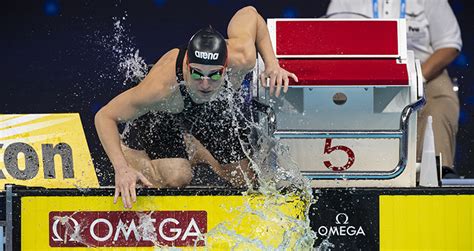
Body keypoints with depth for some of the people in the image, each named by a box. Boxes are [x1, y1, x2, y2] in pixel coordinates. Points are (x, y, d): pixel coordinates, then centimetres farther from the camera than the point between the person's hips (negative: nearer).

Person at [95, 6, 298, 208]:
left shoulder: (241, 60, -40)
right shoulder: (161, 86, -48)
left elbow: (249, 13, -18)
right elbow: (105, 116, -36)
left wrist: (272, 64, -25)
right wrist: (121, 168, -46)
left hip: (212, 108, 4)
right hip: (160, 114, -4)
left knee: (242, 178, 8)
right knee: (177, 178, -21)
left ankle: (194, 150, 38)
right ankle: (129, 153, 10)